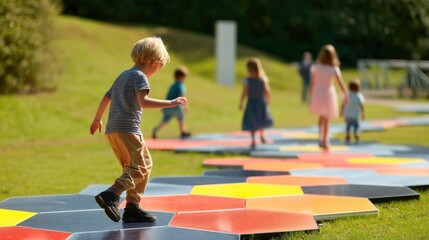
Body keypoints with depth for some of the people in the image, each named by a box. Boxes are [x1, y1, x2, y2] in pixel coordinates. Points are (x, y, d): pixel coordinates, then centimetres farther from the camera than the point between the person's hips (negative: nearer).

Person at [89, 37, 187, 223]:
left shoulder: (123, 75, 24)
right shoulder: (139, 76, -4)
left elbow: (106, 98, 33)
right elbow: (143, 102, -20)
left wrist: (97, 120, 46)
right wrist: (170, 103, -21)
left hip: (112, 130, 10)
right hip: (128, 129, -10)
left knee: (134, 168, 15)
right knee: (140, 167, -12)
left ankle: (132, 207, 10)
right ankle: (111, 195, -30)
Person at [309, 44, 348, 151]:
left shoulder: (315, 67, -7)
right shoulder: (334, 69, -12)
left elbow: (312, 83, -2)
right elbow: (341, 83, -10)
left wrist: (311, 96, 9)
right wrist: (346, 95, 1)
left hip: (317, 94, 2)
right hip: (328, 93, -2)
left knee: (321, 117, 22)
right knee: (326, 119, 10)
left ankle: (321, 138, 10)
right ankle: (325, 140, 12)